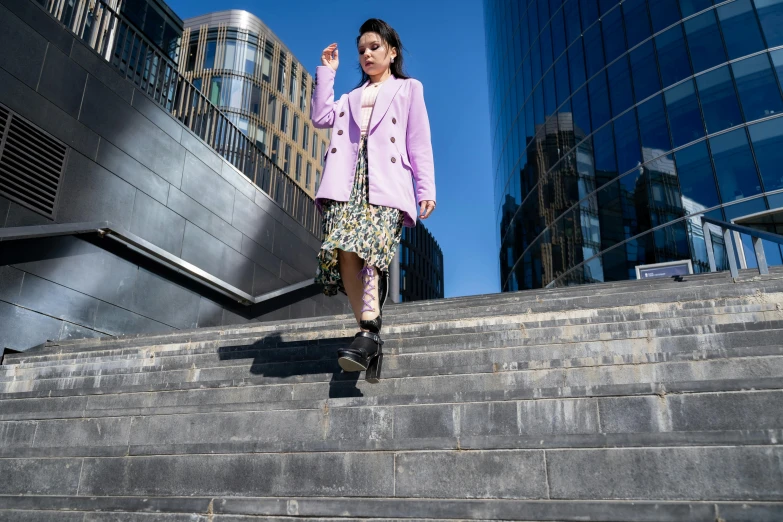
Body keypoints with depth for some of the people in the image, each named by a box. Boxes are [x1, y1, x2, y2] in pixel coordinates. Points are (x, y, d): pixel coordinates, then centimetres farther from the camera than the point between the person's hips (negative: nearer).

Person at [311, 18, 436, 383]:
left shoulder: (408, 89, 22)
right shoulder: (352, 98, 34)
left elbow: (419, 143, 10)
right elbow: (321, 117, 15)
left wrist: (426, 189, -2)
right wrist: (326, 72, 18)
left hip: (385, 184, -3)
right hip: (347, 182, 4)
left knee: (368, 248, -26)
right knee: (344, 252, -18)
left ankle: (368, 334, -32)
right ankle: (371, 335, -15)